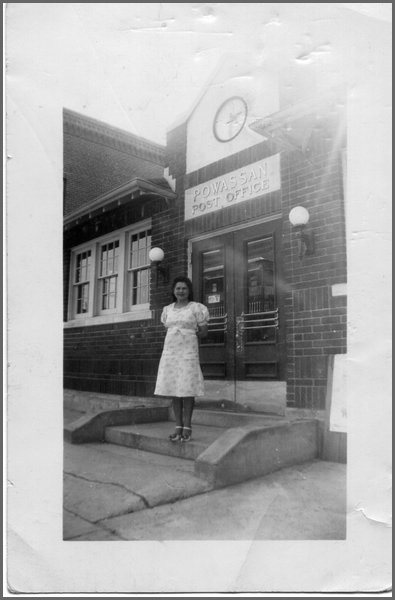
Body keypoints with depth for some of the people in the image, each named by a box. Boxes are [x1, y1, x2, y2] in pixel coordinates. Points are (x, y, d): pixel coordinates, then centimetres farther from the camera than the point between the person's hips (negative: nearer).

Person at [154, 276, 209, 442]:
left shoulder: (196, 308, 2)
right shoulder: (168, 309, 15)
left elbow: (203, 332, 5)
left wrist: (188, 333, -2)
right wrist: (176, 334, 8)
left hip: (188, 351, -4)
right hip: (170, 351, 4)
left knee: (187, 389, -6)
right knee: (173, 389, 2)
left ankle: (187, 427, 1)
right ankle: (178, 427, 9)